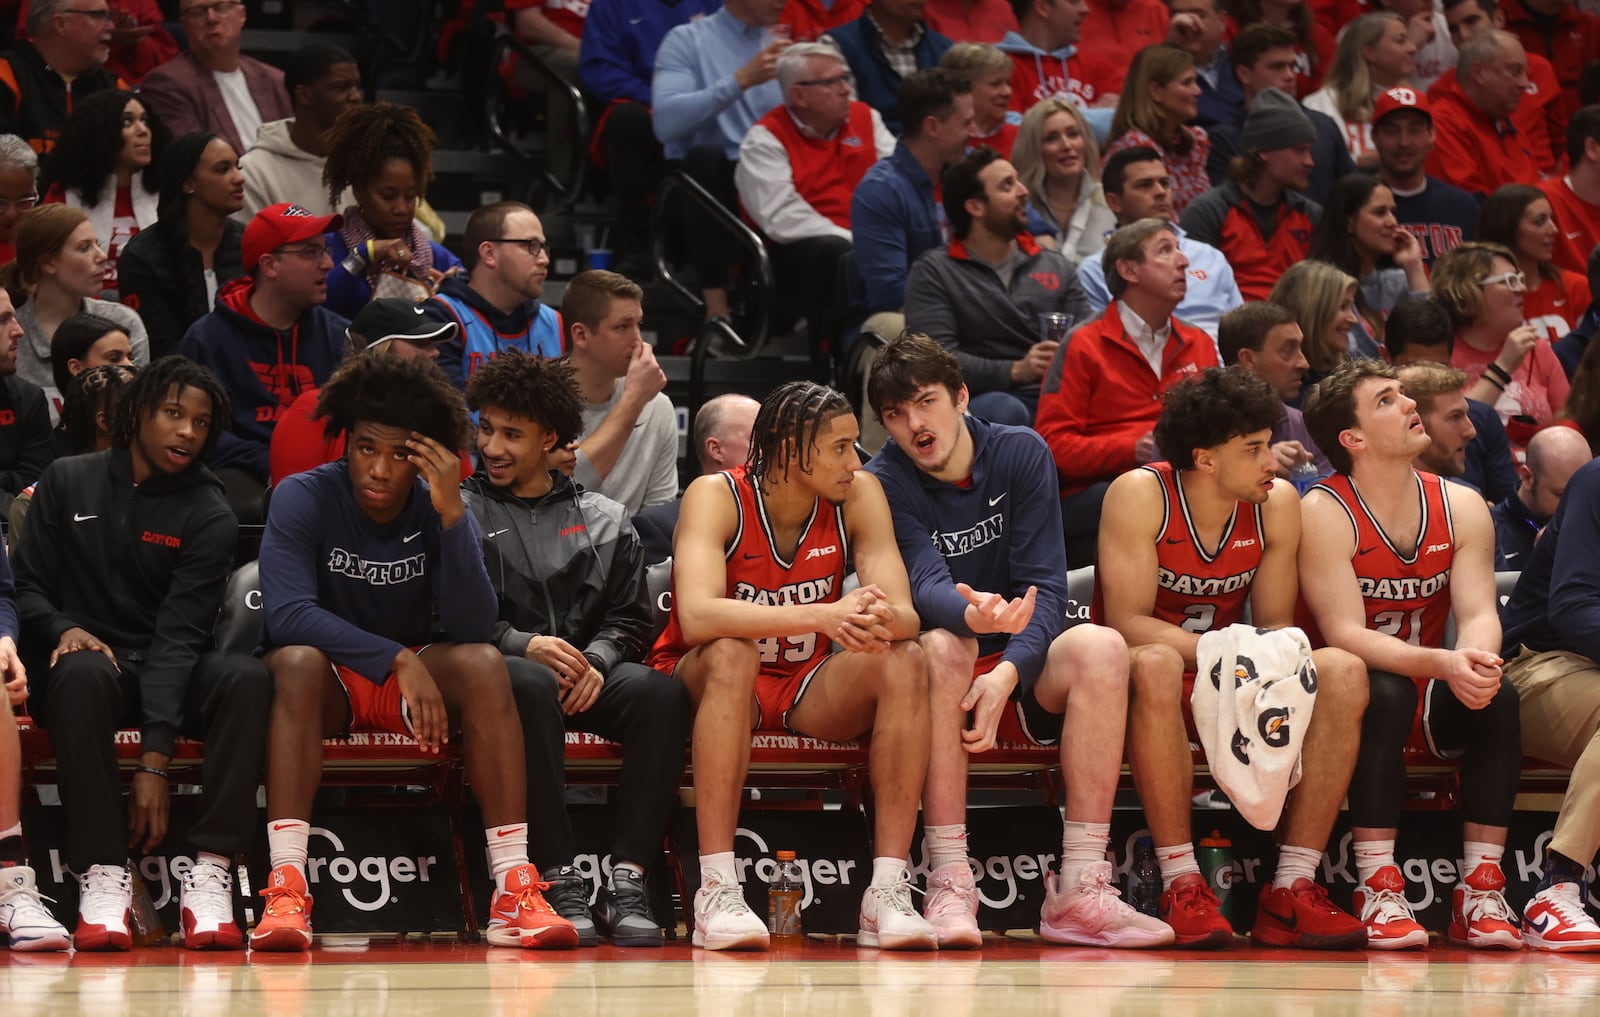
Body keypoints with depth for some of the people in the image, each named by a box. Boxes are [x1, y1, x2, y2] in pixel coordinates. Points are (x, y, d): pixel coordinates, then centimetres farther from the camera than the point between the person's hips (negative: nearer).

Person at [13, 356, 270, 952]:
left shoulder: (209, 517, -1)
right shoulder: (67, 483, 7)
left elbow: (179, 634, -12)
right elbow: (28, 586, 7)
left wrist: (154, 761, -22)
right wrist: (63, 629, -19)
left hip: (169, 678, 1)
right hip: (89, 657, -1)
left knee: (247, 678, -31)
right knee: (83, 673, -38)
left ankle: (211, 871, -37)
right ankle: (102, 877, -39)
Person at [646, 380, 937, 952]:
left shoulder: (859, 495, -6)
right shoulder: (716, 497, -18)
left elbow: (905, 615, -14)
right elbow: (697, 616, -35)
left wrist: (883, 622, -41)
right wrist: (825, 615, -45)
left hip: (808, 690, 4)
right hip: (704, 685, -4)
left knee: (905, 664, -24)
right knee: (732, 653, -37)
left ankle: (888, 893, -29)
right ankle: (716, 892, -40)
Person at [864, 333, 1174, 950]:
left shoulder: (1021, 454, -1)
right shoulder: (884, 484, -6)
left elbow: (1046, 586, -9)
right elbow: (925, 587, -22)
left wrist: (1007, 673, -27)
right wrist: (972, 614, -47)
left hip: (1023, 671, 2)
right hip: (944, 685, -2)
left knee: (1100, 646, -28)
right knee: (944, 646, -35)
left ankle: (1080, 889, -34)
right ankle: (948, 885, -39)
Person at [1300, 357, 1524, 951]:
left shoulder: (1461, 508, 2)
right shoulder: (1324, 513, -13)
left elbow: (1479, 614, -9)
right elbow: (1345, 634, -22)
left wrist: (1475, 660, -35)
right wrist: (1443, 663, -38)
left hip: (1435, 700, 4)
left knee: (1497, 697, -25)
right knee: (1386, 695, -35)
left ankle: (1481, 890, -24)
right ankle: (1377, 889, -34)